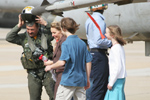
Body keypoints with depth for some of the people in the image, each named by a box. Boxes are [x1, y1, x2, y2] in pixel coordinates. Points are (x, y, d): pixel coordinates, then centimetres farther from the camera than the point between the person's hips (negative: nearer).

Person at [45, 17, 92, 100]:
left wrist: (50, 67, -5)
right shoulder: (82, 43, 8)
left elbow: (62, 62, -22)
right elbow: (88, 62, 10)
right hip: (81, 81, 6)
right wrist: (87, 79, 18)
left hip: (68, 80, -6)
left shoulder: (66, 43, -11)